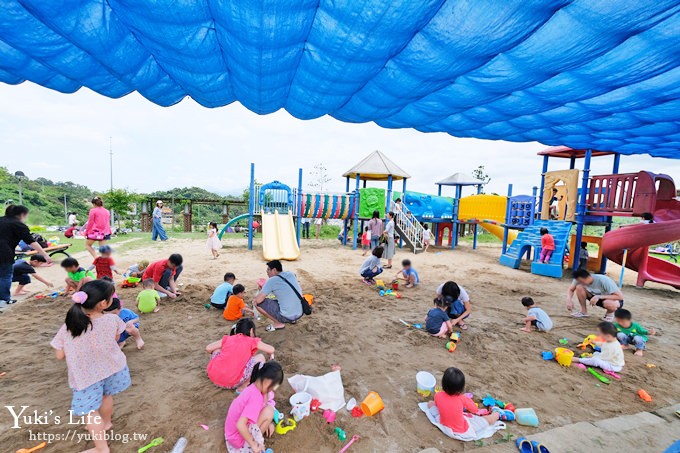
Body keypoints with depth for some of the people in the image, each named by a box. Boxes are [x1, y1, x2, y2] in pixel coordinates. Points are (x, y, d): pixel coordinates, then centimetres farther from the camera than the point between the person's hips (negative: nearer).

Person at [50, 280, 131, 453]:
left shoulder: (68, 327, -20)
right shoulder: (112, 320, -21)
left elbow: (60, 355, -8)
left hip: (86, 376, -2)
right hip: (112, 368, 2)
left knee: (91, 411, 13)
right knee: (106, 395, 29)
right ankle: (105, 423, 55)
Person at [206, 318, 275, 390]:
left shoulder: (228, 338, 16)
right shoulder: (252, 341, 7)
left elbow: (208, 348, 15)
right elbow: (271, 350, 8)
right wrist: (270, 355, 33)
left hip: (213, 377, 6)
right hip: (231, 383, -6)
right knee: (260, 357, 8)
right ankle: (242, 387, 6)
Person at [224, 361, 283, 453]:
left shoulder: (253, 387, -3)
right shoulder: (256, 397, -29)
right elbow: (240, 425, -34)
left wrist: (269, 423, 0)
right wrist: (253, 444, -24)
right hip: (238, 437, -9)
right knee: (269, 411, -19)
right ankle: (257, 440, -1)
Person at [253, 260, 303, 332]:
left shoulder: (272, 281, -13)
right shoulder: (291, 274, 6)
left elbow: (258, 300, -17)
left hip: (286, 317, -7)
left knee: (258, 303, -2)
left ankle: (278, 323, 4)